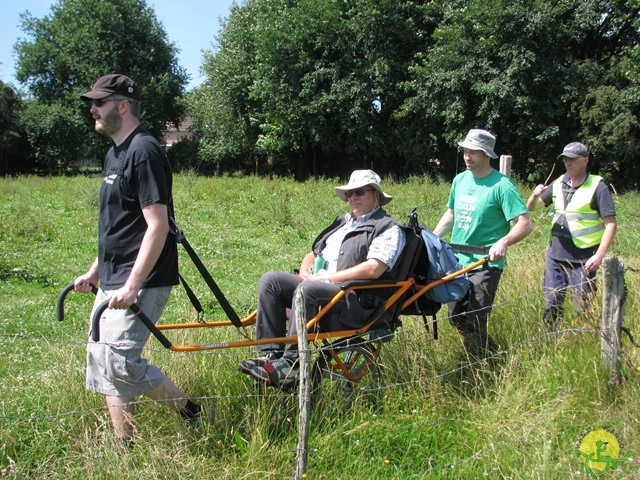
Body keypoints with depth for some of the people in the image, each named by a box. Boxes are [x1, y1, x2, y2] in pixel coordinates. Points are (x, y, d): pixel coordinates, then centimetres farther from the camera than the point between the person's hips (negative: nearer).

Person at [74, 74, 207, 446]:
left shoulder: (144, 151, -15)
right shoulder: (114, 154, 16)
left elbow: (157, 226, -22)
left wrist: (132, 286, -26)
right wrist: (95, 271, 21)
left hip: (142, 280, -10)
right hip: (113, 279, 10)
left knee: (119, 359, -14)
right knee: (100, 358, 11)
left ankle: (194, 413, 5)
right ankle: (124, 446, 21)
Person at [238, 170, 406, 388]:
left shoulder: (388, 229, 1)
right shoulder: (342, 222, 27)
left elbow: (373, 270, -15)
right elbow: (313, 253, 29)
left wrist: (325, 277, -15)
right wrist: (305, 270, 3)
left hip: (357, 300, -8)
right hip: (316, 284, 8)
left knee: (307, 289, -35)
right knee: (271, 280, -12)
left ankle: (290, 364, -31)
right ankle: (270, 354, -17)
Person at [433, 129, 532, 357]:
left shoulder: (501, 185, -12)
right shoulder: (460, 180, 9)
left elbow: (525, 223, -18)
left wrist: (503, 242, -35)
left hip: (485, 264, -8)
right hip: (457, 261, 8)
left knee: (474, 324, -9)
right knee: (456, 319, 15)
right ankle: (494, 354, 35)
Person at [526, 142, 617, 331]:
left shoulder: (597, 187, -7)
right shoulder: (558, 184, 8)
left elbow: (610, 224, -11)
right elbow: (530, 208, 14)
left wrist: (599, 256, -19)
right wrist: (535, 195, -9)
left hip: (583, 259, -5)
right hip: (555, 256, 5)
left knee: (583, 309, 1)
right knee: (551, 305, 10)